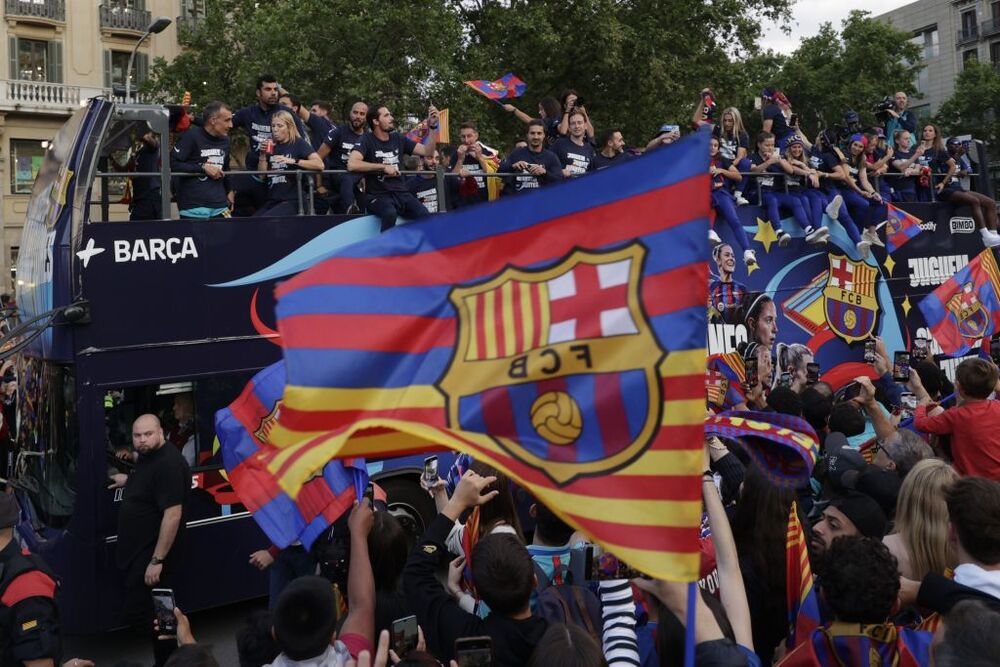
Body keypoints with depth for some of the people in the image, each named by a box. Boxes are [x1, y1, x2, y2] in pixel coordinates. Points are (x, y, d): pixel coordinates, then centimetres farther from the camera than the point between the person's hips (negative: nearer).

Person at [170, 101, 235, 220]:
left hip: (220, 206, 6)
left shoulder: (225, 140, 14)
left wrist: (230, 190, 22)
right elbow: (172, 164, -14)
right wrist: (203, 167, -14)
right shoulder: (192, 136, -7)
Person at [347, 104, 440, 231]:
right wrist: (384, 167, -15)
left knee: (425, 217, -23)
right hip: (378, 195, -4)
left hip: (401, 193, 4)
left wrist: (433, 126, -3)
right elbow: (352, 164, -20)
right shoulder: (367, 140, -3)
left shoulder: (398, 139, 12)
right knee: (390, 214, -37)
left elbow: (427, 151, 10)